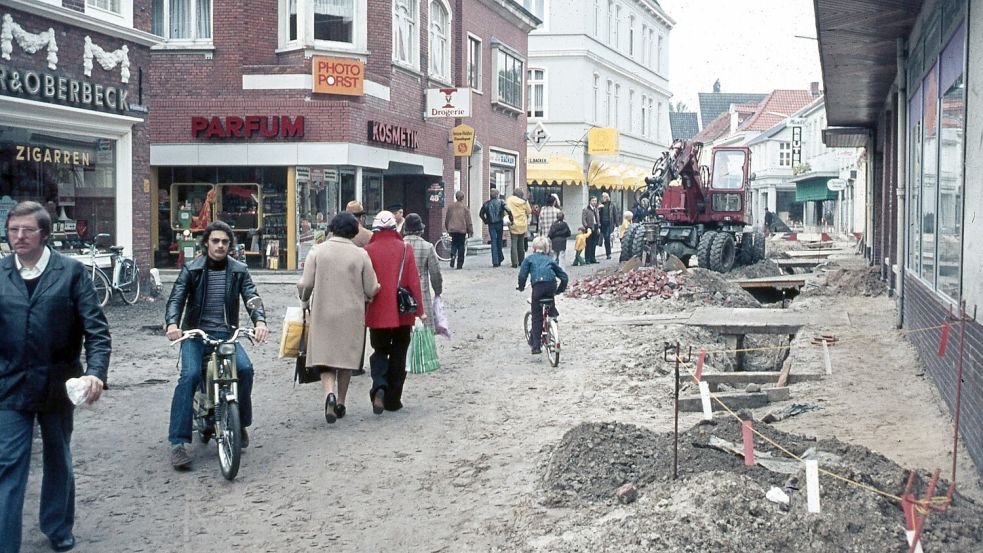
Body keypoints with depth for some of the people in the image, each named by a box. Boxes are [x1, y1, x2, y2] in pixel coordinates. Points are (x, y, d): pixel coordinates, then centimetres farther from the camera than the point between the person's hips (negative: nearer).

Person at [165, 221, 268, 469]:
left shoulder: (239, 271, 9)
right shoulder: (191, 270, 4)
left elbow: (251, 297, -3)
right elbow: (176, 298, -5)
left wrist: (260, 320, -24)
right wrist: (172, 323, -26)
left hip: (226, 334, 1)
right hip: (195, 334, -1)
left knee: (245, 368, -24)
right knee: (190, 375, -26)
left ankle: (241, 423, 1)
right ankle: (178, 442, -24)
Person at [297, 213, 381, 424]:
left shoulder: (317, 251, -4)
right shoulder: (361, 255, -4)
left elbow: (305, 284, -7)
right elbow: (372, 290, -3)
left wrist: (305, 301, 14)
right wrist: (363, 297, 20)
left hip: (322, 314, 0)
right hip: (352, 315, 0)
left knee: (324, 357, 6)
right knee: (347, 357, 15)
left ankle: (329, 393, -19)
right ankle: (340, 402, 21)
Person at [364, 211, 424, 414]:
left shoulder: (368, 250, -5)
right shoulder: (405, 248, -3)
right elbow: (414, 281, -3)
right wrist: (419, 309, 3)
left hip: (377, 313, 0)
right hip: (402, 313, 0)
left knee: (380, 351, 14)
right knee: (398, 355, 12)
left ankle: (379, 387, -12)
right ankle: (393, 399, 14)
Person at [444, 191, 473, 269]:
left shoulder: (451, 206, 4)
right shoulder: (465, 207, -6)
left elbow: (446, 219, 12)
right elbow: (468, 220, -5)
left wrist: (448, 229, 24)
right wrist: (470, 231, 2)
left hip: (452, 229, 2)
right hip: (462, 230, -2)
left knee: (454, 244, 14)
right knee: (461, 246, 4)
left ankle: (452, 256, -16)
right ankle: (460, 265, 4)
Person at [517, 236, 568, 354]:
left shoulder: (529, 259, 21)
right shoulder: (550, 260, 29)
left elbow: (522, 275, 5)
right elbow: (564, 276, 24)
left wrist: (521, 287, 21)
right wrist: (560, 290, 35)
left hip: (538, 285, -2)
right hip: (551, 285, 2)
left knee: (536, 317, 6)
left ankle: (536, 345, 6)